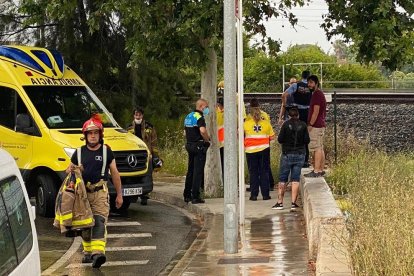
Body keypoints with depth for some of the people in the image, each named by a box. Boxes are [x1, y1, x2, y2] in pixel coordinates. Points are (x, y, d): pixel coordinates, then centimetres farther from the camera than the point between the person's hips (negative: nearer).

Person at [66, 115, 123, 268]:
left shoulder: (106, 151, 5)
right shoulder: (79, 152, 10)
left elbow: (115, 173, 9)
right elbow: (69, 170, 20)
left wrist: (119, 194, 7)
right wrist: (71, 170, -6)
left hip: (100, 192, -3)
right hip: (82, 192, 3)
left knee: (99, 222, -16)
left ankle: (98, 252, -28)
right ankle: (87, 251, 22)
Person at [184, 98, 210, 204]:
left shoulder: (188, 117, 15)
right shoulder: (199, 117, -14)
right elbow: (202, 131, -30)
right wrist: (207, 140, -15)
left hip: (189, 145, 9)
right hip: (199, 146, -9)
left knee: (190, 170, 16)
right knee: (198, 171, -6)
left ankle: (187, 195, 19)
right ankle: (195, 197, -7)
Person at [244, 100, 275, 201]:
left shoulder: (246, 122, -6)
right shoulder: (266, 122, -2)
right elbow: (272, 136, 2)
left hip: (251, 151, -1)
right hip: (264, 149, 1)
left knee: (253, 173, 6)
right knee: (264, 172, 7)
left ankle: (254, 194, 4)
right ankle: (265, 194, 6)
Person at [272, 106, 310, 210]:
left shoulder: (286, 124, -8)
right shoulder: (303, 125, -3)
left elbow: (280, 139, -8)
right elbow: (307, 140, -2)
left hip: (287, 154, -2)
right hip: (300, 154, 2)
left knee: (282, 179, 5)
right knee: (295, 179, 5)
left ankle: (280, 202, 3)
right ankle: (293, 203, 0)